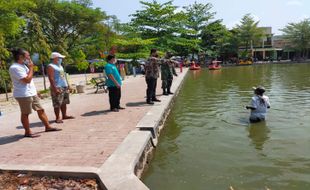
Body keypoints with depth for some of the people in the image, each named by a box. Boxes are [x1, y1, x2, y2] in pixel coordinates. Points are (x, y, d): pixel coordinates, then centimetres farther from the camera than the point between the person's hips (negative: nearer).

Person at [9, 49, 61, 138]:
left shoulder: (23, 66, 15)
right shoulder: (15, 68, -16)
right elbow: (27, 80, -23)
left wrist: (35, 91, 21)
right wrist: (31, 68, -14)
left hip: (32, 93, 9)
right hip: (23, 95, -9)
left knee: (40, 110, 10)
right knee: (25, 113, 2)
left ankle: (48, 127, 18)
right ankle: (28, 132, 13)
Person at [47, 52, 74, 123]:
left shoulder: (60, 66, 19)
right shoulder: (51, 66, -8)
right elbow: (51, 78, -16)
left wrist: (67, 85, 19)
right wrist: (55, 88, -23)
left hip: (64, 87, 9)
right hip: (57, 88, -9)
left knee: (64, 103, 13)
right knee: (57, 104, -7)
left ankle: (64, 115, 23)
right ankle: (58, 118, -1)